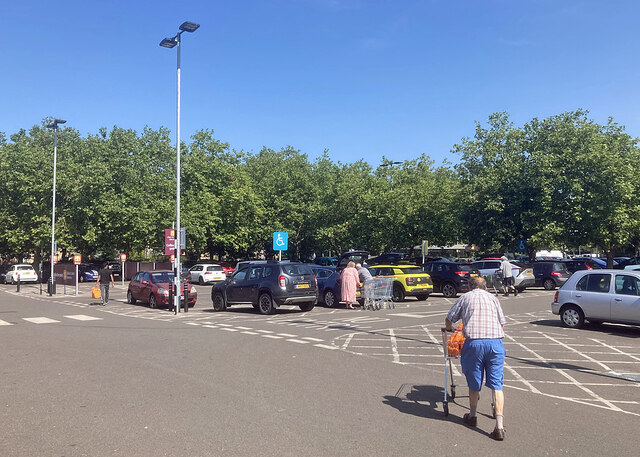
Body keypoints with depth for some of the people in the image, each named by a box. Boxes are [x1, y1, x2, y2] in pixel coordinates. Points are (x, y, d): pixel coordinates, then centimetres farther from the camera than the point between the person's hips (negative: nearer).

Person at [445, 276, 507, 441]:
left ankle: (473, 416, 32)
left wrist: (450, 329, 38)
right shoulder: (492, 297, 20)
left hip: (474, 342, -1)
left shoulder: (465, 297, 15)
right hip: (496, 342, 2)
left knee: (474, 383, 14)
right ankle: (499, 426, -4)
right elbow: (502, 323, 21)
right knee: (496, 384, 3)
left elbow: (448, 320, 17)